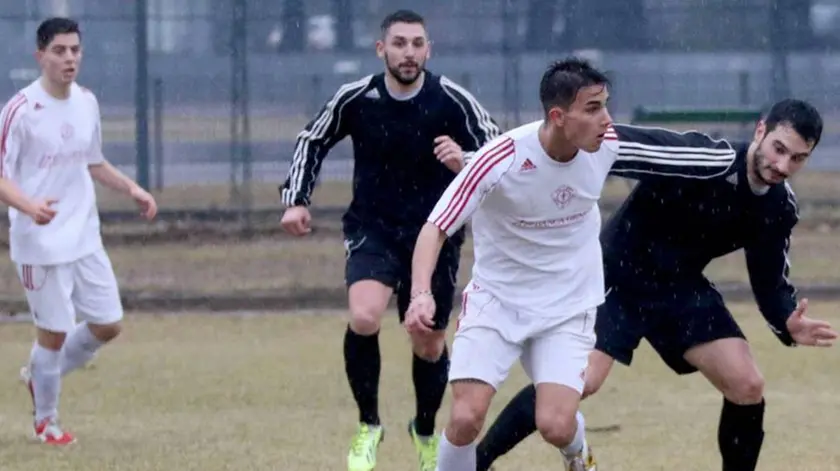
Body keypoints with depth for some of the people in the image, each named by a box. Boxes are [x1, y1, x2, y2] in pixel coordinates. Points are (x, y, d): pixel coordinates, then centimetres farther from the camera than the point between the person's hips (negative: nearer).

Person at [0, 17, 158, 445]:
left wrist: (132, 189, 10)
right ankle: (46, 421, 20)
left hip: (85, 237, 7)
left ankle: (39, 377, 31)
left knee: (108, 325, 8)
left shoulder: (87, 103, 6)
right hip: (40, 243, -7)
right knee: (54, 330, 0)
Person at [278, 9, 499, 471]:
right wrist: (296, 199, -2)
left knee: (429, 346, 9)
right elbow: (312, 141, 8)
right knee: (364, 319, -26)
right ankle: (368, 426, -5)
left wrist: (464, 162, -30)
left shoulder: (453, 100, -14)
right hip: (373, 230, 0)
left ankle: (426, 432, 39)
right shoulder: (354, 99, -10)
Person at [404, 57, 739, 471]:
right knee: (466, 417, -18)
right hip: (496, 299, -2)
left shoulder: (607, 145, -14)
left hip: (568, 308, 2)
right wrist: (421, 293, -37)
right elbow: (436, 229, -21)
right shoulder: (500, 160, -25)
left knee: (556, 425, -14)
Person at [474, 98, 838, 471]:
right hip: (617, 277, -6)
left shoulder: (779, 209, -7)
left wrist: (789, 323, -21)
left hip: (681, 289, 6)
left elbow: (770, 284, 4)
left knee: (748, 387, -5)